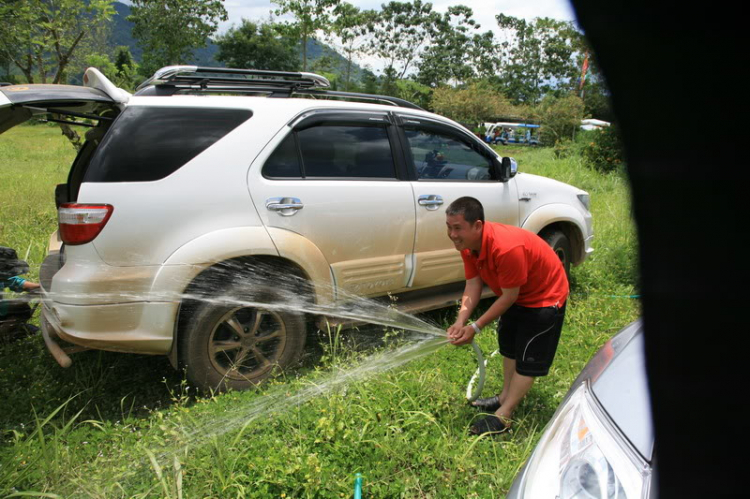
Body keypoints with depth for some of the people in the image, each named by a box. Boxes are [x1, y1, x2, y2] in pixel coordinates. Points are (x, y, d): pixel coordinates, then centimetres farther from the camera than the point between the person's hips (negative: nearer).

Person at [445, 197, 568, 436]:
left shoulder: (506, 248, -41)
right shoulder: (468, 244, -16)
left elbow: (509, 296, -32)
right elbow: (473, 284, -13)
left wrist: (475, 327, -28)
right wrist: (461, 321, -27)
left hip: (545, 297, -9)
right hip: (517, 294, 9)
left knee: (528, 357, -4)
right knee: (508, 344, 20)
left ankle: (503, 416, 2)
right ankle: (506, 396, 37)